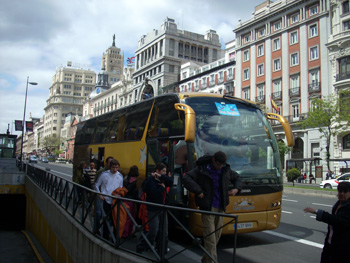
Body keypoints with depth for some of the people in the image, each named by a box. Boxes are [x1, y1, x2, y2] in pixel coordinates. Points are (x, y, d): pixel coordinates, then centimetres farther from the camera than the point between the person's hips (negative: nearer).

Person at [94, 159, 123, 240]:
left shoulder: (120, 176, 6)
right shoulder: (104, 174, -2)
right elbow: (96, 185, 6)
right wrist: (99, 195, -4)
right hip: (106, 200, -2)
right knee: (106, 219, 2)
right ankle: (105, 237, 14)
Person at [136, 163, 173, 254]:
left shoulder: (162, 179, 9)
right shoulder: (151, 180, -13)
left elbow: (171, 181, -8)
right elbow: (154, 193, -25)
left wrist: (161, 176, -15)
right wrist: (162, 187, -13)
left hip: (162, 209, 8)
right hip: (153, 210, -7)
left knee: (164, 232, 8)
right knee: (153, 232, -6)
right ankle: (139, 248, 12)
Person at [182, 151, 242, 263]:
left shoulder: (226, 170, 6)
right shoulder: (202, 169, -11)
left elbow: (237, 178, 23)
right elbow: (186, 178, -16)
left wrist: (236, 188, 4)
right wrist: (198, 191, -21)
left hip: (220, 207, 6)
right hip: (207, 207, -6)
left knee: (217, 235, 13)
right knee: (210, 236, -8)